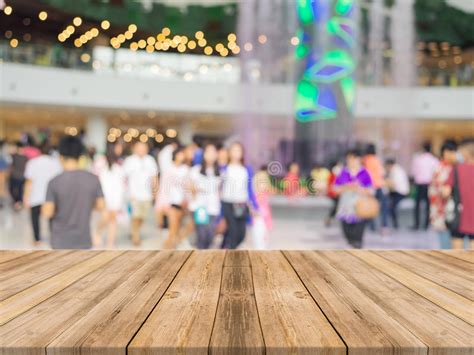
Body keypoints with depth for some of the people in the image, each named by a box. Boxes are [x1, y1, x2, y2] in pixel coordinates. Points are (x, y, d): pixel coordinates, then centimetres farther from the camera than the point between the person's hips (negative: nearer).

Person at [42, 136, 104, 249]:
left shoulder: (54, 182, -13)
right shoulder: (93, 179, -6)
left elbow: (47, 213, -12)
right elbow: (100, 206, 1)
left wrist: (43, 207, 10)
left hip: (61, 241, -1)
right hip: (84, 240, 2)